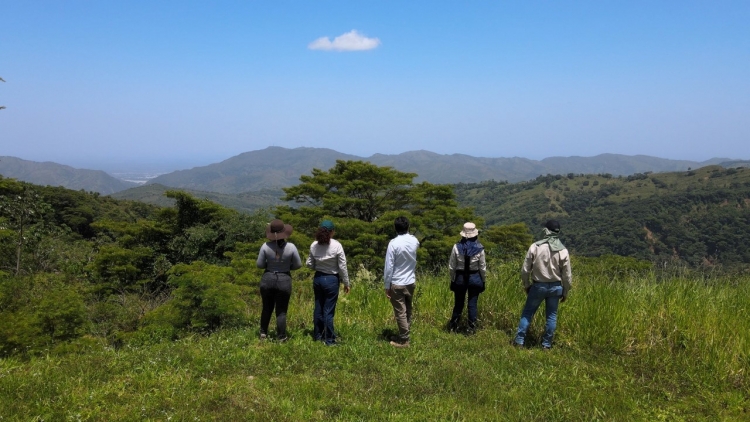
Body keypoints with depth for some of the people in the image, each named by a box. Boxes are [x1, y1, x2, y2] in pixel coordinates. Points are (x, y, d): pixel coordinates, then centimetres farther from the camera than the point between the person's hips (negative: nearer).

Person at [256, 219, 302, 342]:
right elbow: (298, 265, -3)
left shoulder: (265, 246, -11)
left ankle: (263, 333, 30)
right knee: (281, 311, 9)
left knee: (267, 308, 21)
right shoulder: (291, 247, -13)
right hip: (284, 281, -1)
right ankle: (281, 337, 15)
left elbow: (259, 264, -4)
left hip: (268, 279, 1)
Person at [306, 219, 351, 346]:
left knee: (318, 308, 16)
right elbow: (342, 266, -10)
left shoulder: (314, 245, -4)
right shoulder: (336, 246, -15)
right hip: (331, 280, -4)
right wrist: (346, 283, 0)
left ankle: (317, 335, 28)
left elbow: (309, 264, 3)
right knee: (328, 311, 2)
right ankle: (329, 340, 9)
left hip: (318, 278, 4)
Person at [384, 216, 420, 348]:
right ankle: (403, 335, 30)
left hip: (397, 283, -6)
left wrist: (387, 285, -8)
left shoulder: (394, 243, -18)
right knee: (407, 310, 18)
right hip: (410, 281, 6)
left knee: (400, 312, 2)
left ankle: (403, 340, 10)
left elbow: (389, 266, -16)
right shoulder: (414, 241, -2)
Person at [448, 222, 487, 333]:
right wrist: (483, 280, 9)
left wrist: (453, 280, 7)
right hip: (475, 278, -1)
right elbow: (482, 267, -3)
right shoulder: (479, 249, -9)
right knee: (472, 304, 8)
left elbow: (451, 267, -4)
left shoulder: (457, 247, -9)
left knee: (458, 303, 13)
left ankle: (453, 327, 22)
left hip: (460, 278, 1)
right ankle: (471, 328, 13)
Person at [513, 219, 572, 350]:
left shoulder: (535, 247, -11)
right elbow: (567, 276, -2)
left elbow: (525, 270, -6)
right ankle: (546, 344, 18)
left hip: (538, 286, -1)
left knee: (527, 313, 10)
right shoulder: (563, 251, -7)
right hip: (555, 287, 1)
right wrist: (565, 292, 11)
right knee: (552, 315, 13)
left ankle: (519, 341, 10)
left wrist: (526, 285, 9)